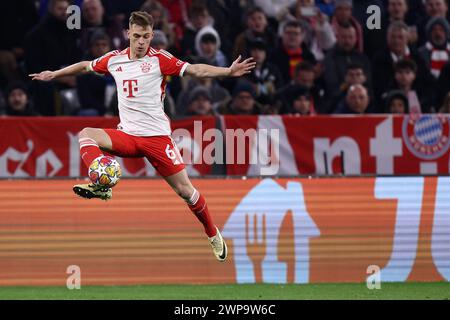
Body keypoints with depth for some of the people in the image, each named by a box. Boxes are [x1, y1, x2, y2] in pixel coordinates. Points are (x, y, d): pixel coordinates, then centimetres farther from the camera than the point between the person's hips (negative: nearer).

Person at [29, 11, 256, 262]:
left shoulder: (159, 59, -6)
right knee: (86, 135, -22)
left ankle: (213, 235, 17)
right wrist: (54, 74, 33)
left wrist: (228, 72, -28)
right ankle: (101, 185, -40)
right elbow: (86, 66, 24)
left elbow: (195, 70, -15)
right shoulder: (114, 60, 6)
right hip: (126, 135, 4)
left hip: (157, 135, -4)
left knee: (184, 189, -4)